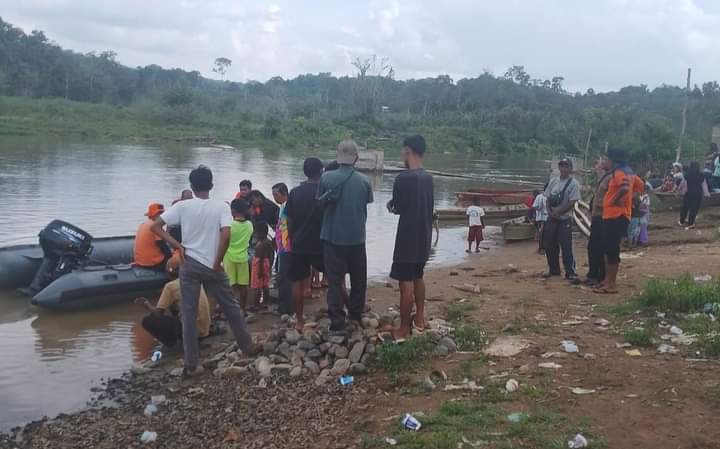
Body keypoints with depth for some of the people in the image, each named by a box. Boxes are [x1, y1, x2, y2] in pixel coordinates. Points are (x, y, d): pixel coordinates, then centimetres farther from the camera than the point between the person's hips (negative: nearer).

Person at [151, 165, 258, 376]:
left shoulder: (182, 206, -3)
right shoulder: (221, 206, -7)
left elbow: (155, 226, -6)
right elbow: (225, 236, -20)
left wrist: (178, 246, -3)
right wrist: (217, 262, -9)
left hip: (189, 264, 1)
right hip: (212, 267, -1)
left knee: (189, 314, 6)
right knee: (231, 307, 16)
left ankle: (191, 365, 7)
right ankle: (247, 347, 28)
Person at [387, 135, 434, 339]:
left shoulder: (403, 178, -17)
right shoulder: (428, 178, 6)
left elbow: (398, 208, -13)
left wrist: (391, 206, 9)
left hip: (408, 237, -8)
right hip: (424, 236, 8)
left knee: (405, 282, -2)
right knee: (418, 277, 21)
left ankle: (404, 329, 3)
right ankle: (419, 319, 29)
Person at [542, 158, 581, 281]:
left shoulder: (573, 184, -8)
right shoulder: (553, 181, 10)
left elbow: (571, 203, -13)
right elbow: (548, 198, 11)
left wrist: (557, 212, -16)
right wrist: (549, 211, -5)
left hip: (565, 219, -6)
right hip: (551, 219, 6)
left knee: (566, 246, -9)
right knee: (549, 244, 10)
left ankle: (570, 272, -4)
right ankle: (553, 269, 24)